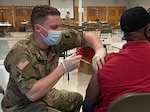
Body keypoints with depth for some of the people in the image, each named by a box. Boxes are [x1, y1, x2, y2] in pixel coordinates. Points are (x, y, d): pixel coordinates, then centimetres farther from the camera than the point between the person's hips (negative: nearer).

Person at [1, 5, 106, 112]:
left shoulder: (55, 41, -13)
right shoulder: (20, 53, -30)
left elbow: (88, 35, -4)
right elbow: (32, 94, -37)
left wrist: (100, 50, -25)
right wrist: (63, 68, -35)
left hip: (44, 95, 7)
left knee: (77, 98, 17)